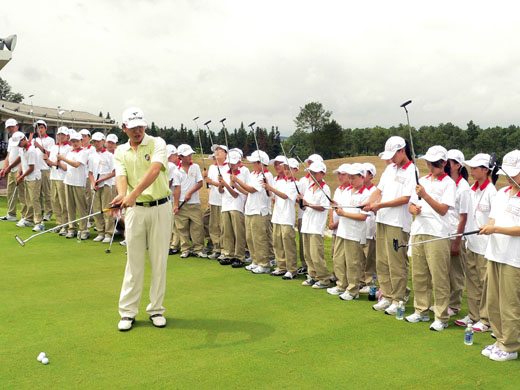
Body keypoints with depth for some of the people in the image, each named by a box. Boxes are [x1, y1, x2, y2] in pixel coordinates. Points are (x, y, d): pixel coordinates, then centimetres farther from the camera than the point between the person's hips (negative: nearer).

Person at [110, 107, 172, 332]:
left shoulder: (157, 144, -4)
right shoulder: (120, 152, 7)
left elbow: (154, 170, -22)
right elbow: (121, 177, -7)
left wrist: (135, 193, -35)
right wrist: (122, 195, -30)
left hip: (160, 208, -2)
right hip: (135, 210, 2)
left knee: (159, 260, 5)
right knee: (134, 261, 5)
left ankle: (156, 309, 17)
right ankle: (128, 311, 13)